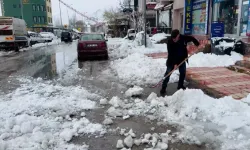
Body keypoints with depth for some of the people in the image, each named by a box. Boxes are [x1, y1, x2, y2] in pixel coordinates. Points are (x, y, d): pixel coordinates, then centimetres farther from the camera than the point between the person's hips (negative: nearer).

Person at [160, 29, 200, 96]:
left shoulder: (183, 38, -17)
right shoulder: (170, 41, -25)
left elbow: (192, 38, 4)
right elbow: (171, 54, -26)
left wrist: (197, 44, -7)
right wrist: (174, 63, -30)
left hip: (182, 59, 4)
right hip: (172, 60, -3)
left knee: (183, 73, 8)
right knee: (168, 73, -5)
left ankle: (180, 86, 26)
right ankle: (163, 88, 0)